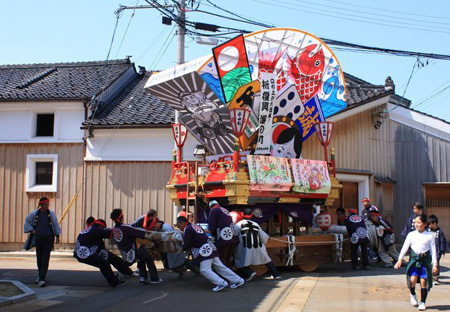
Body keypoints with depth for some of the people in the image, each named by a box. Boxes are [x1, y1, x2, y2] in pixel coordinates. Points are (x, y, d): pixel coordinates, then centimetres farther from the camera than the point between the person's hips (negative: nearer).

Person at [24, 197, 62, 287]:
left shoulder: (51, 214, 0)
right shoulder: (34, 214, 3)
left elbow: (56, 225, 7)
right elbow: (27, 222, 17)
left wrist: (57, 236, 7)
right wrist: (32, 230, 5)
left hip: (48, 238, -2)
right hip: (38, 238, 2)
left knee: (45, 259, -9)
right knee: (39, 258, 11)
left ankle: (42, 279, -13)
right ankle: (41, 276, 30)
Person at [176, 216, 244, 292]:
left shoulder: (187, 229, -7)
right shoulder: (196, 226, 21)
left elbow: (187, 245, -8)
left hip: (204, 251, -9)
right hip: (210, 248, 9)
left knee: (204, 270, -10)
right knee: (220, 267, 10)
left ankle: (221, 283, -21)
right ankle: (237, 280, 11)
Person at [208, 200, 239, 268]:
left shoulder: (213, 210, 5)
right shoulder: (225, 210, 28)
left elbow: (211, 225, -3)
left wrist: (213, 234, 15)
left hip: (224, 238, -8)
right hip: (234, 238, 8)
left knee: (222, 260, -6)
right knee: (228, 259, 15)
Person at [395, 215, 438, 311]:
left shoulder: (430, 236, 3)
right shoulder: (411, 234, 8)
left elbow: (433, 250, 4)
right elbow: (405, 248, 6)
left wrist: (435, 265, 1)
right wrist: (400, 259, -3)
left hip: (425, 260, -1)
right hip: (414, 259, 1)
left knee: (423, 281, -3)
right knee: (412, 279, -12)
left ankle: (422, 302, 13)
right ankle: (413, 295, 18)